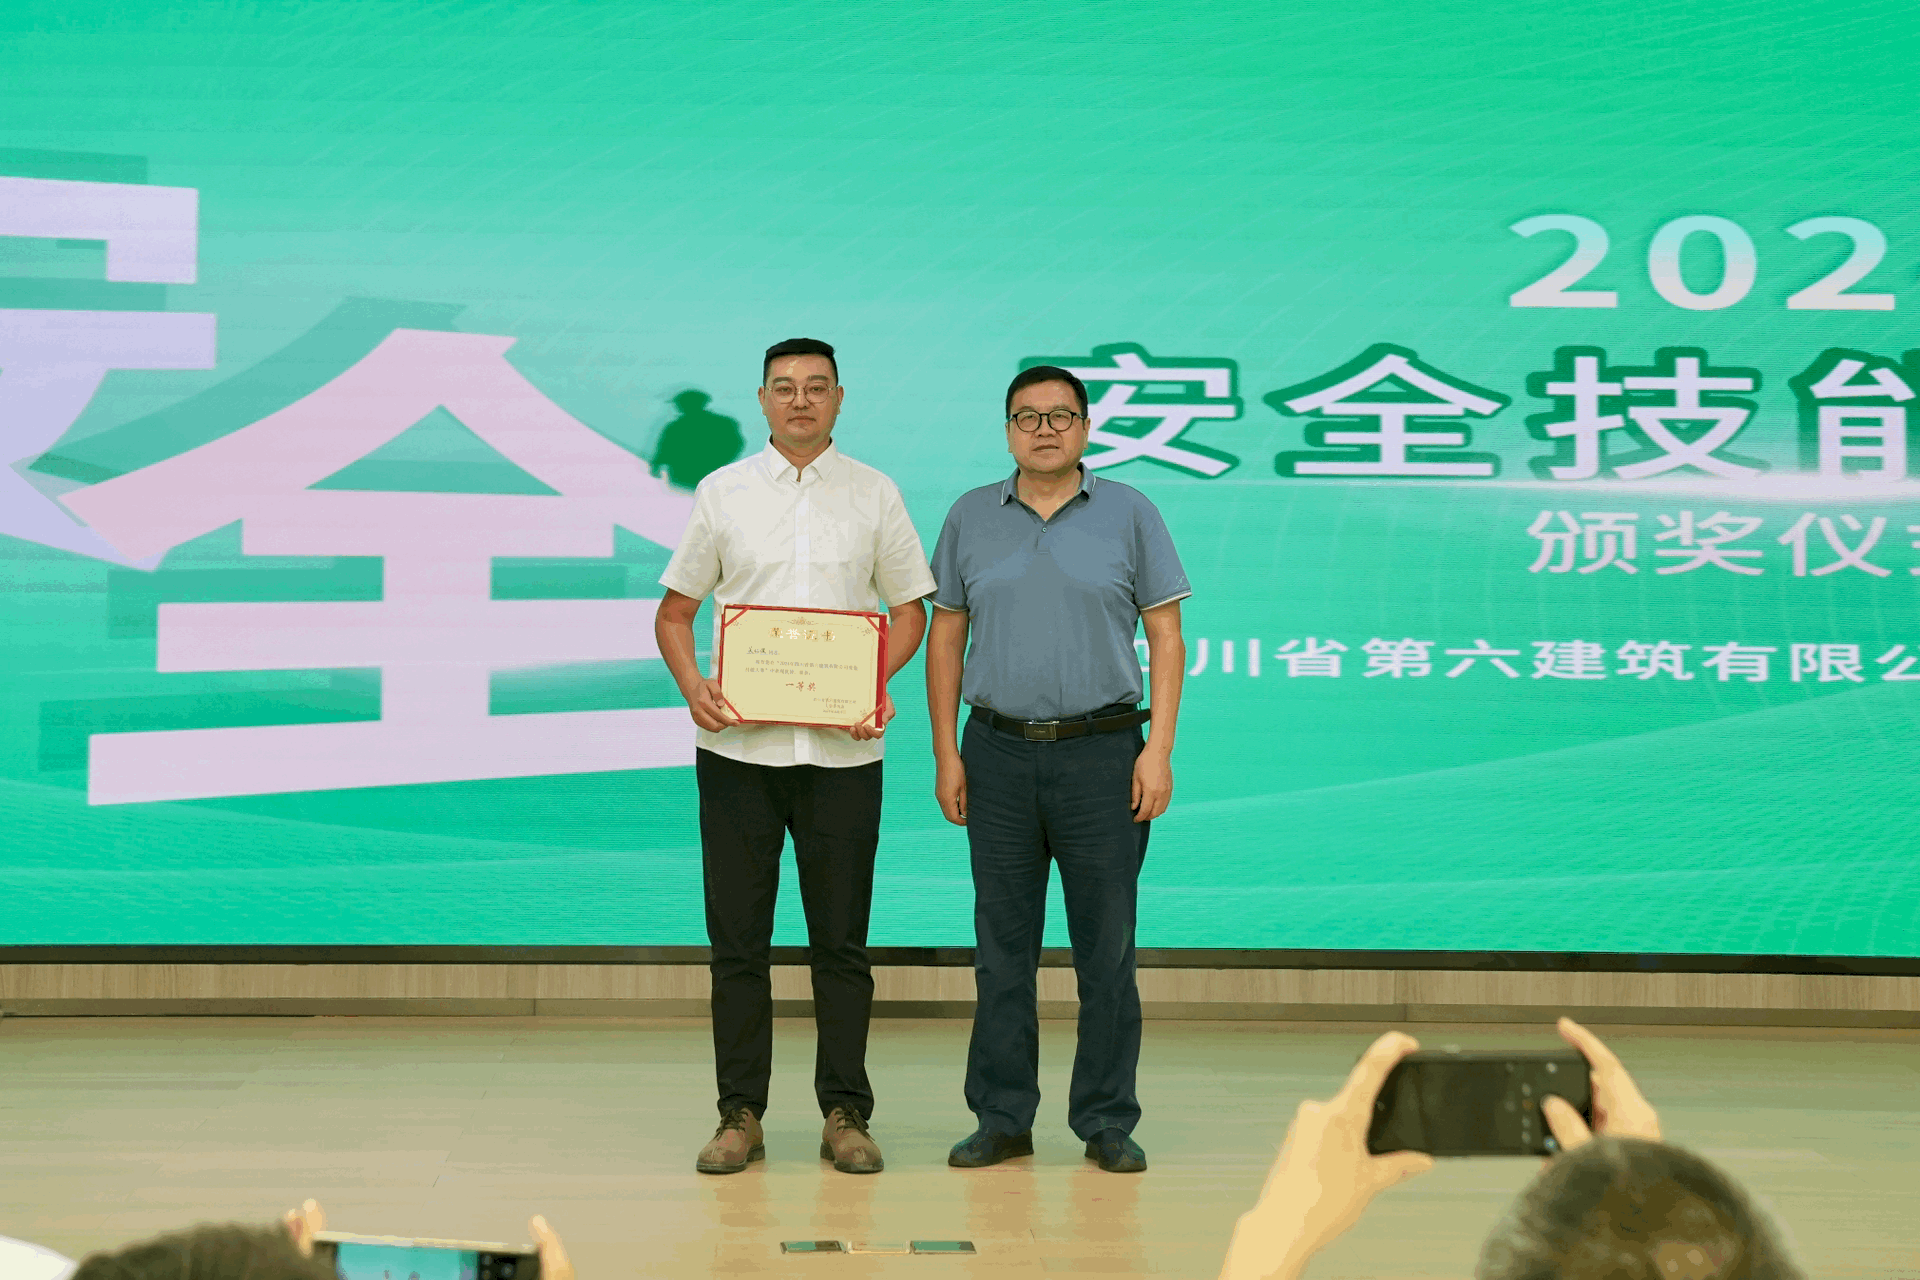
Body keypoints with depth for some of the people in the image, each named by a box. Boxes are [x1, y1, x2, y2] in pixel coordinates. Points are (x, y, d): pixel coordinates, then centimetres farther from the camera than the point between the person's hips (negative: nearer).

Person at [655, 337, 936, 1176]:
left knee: (841, 942, 5)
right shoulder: (722, 493, 7)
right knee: (737, 940, 4)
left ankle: (846, 1115, 13)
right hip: (738, 746, 0)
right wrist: (692, 686, -9)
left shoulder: (874, 495, 7)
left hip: (842, 750, 0)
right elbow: (675, 610, 9)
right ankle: (740, 1115, 14)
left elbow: (909, 608, 10)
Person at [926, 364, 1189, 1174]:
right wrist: (945, 753, 3)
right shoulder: (971, 518, 8)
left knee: (1107, 947, 3)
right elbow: (945, 638, 10)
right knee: (1002, 946, 6)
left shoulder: (1129, 514, 3)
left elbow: (1165, 635, 1)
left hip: (1102, 751, -2)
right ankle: (1002, 1117, 16)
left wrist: (1159, 749, -7)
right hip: (999, 752, 2)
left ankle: (1107, 1121, 13)